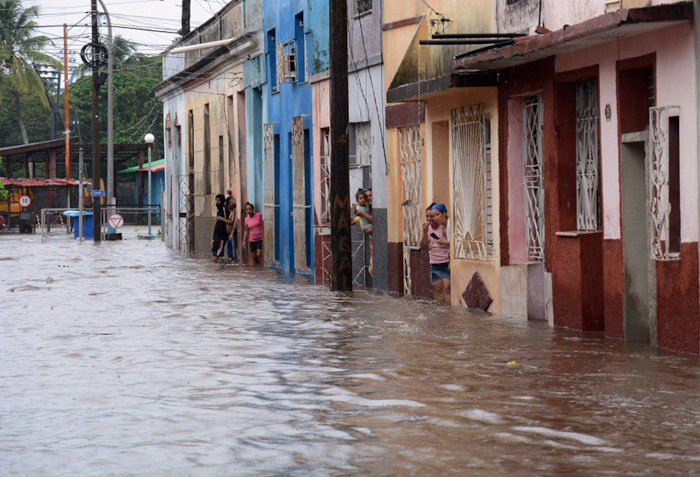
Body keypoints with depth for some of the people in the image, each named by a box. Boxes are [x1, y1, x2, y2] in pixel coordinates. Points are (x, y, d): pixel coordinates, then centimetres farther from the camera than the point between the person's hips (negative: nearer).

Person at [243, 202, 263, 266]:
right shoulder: (247, 219, 6)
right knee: (253, 256, 5)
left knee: (259, 254, -15)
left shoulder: (259, 215, -7)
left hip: (260, 239, -4)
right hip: (252, 240, 4)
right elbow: (246, 231, 15)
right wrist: (244, 241, 11)